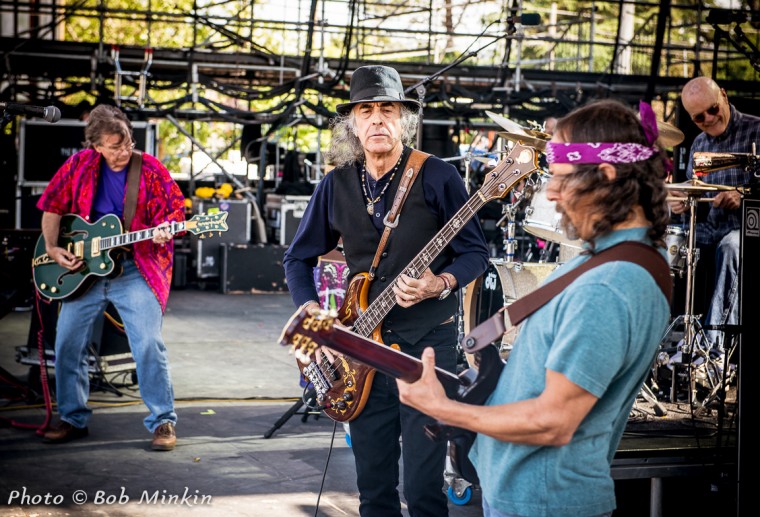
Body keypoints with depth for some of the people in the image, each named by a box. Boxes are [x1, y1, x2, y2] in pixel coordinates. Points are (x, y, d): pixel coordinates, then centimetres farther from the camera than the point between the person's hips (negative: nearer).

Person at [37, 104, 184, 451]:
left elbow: (175, 210, -1)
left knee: (149, 345, -15)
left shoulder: (150, 169, -4)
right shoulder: (79, 166, 2)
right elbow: (52, 206, 9)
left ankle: (162, 422, -3)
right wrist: (52, 247, -1)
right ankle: (73, 419, 20)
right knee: (67, 343, 4)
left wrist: (163, 230, -22)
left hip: (136, 269, -3)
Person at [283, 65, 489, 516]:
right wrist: (313, 312, 0)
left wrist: (439, 284, -21)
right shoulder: (336, 185, 7)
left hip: (427, 341, -4)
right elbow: (299, 258, 15)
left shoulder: (437, 177, -6)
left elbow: (476, 252, -3)